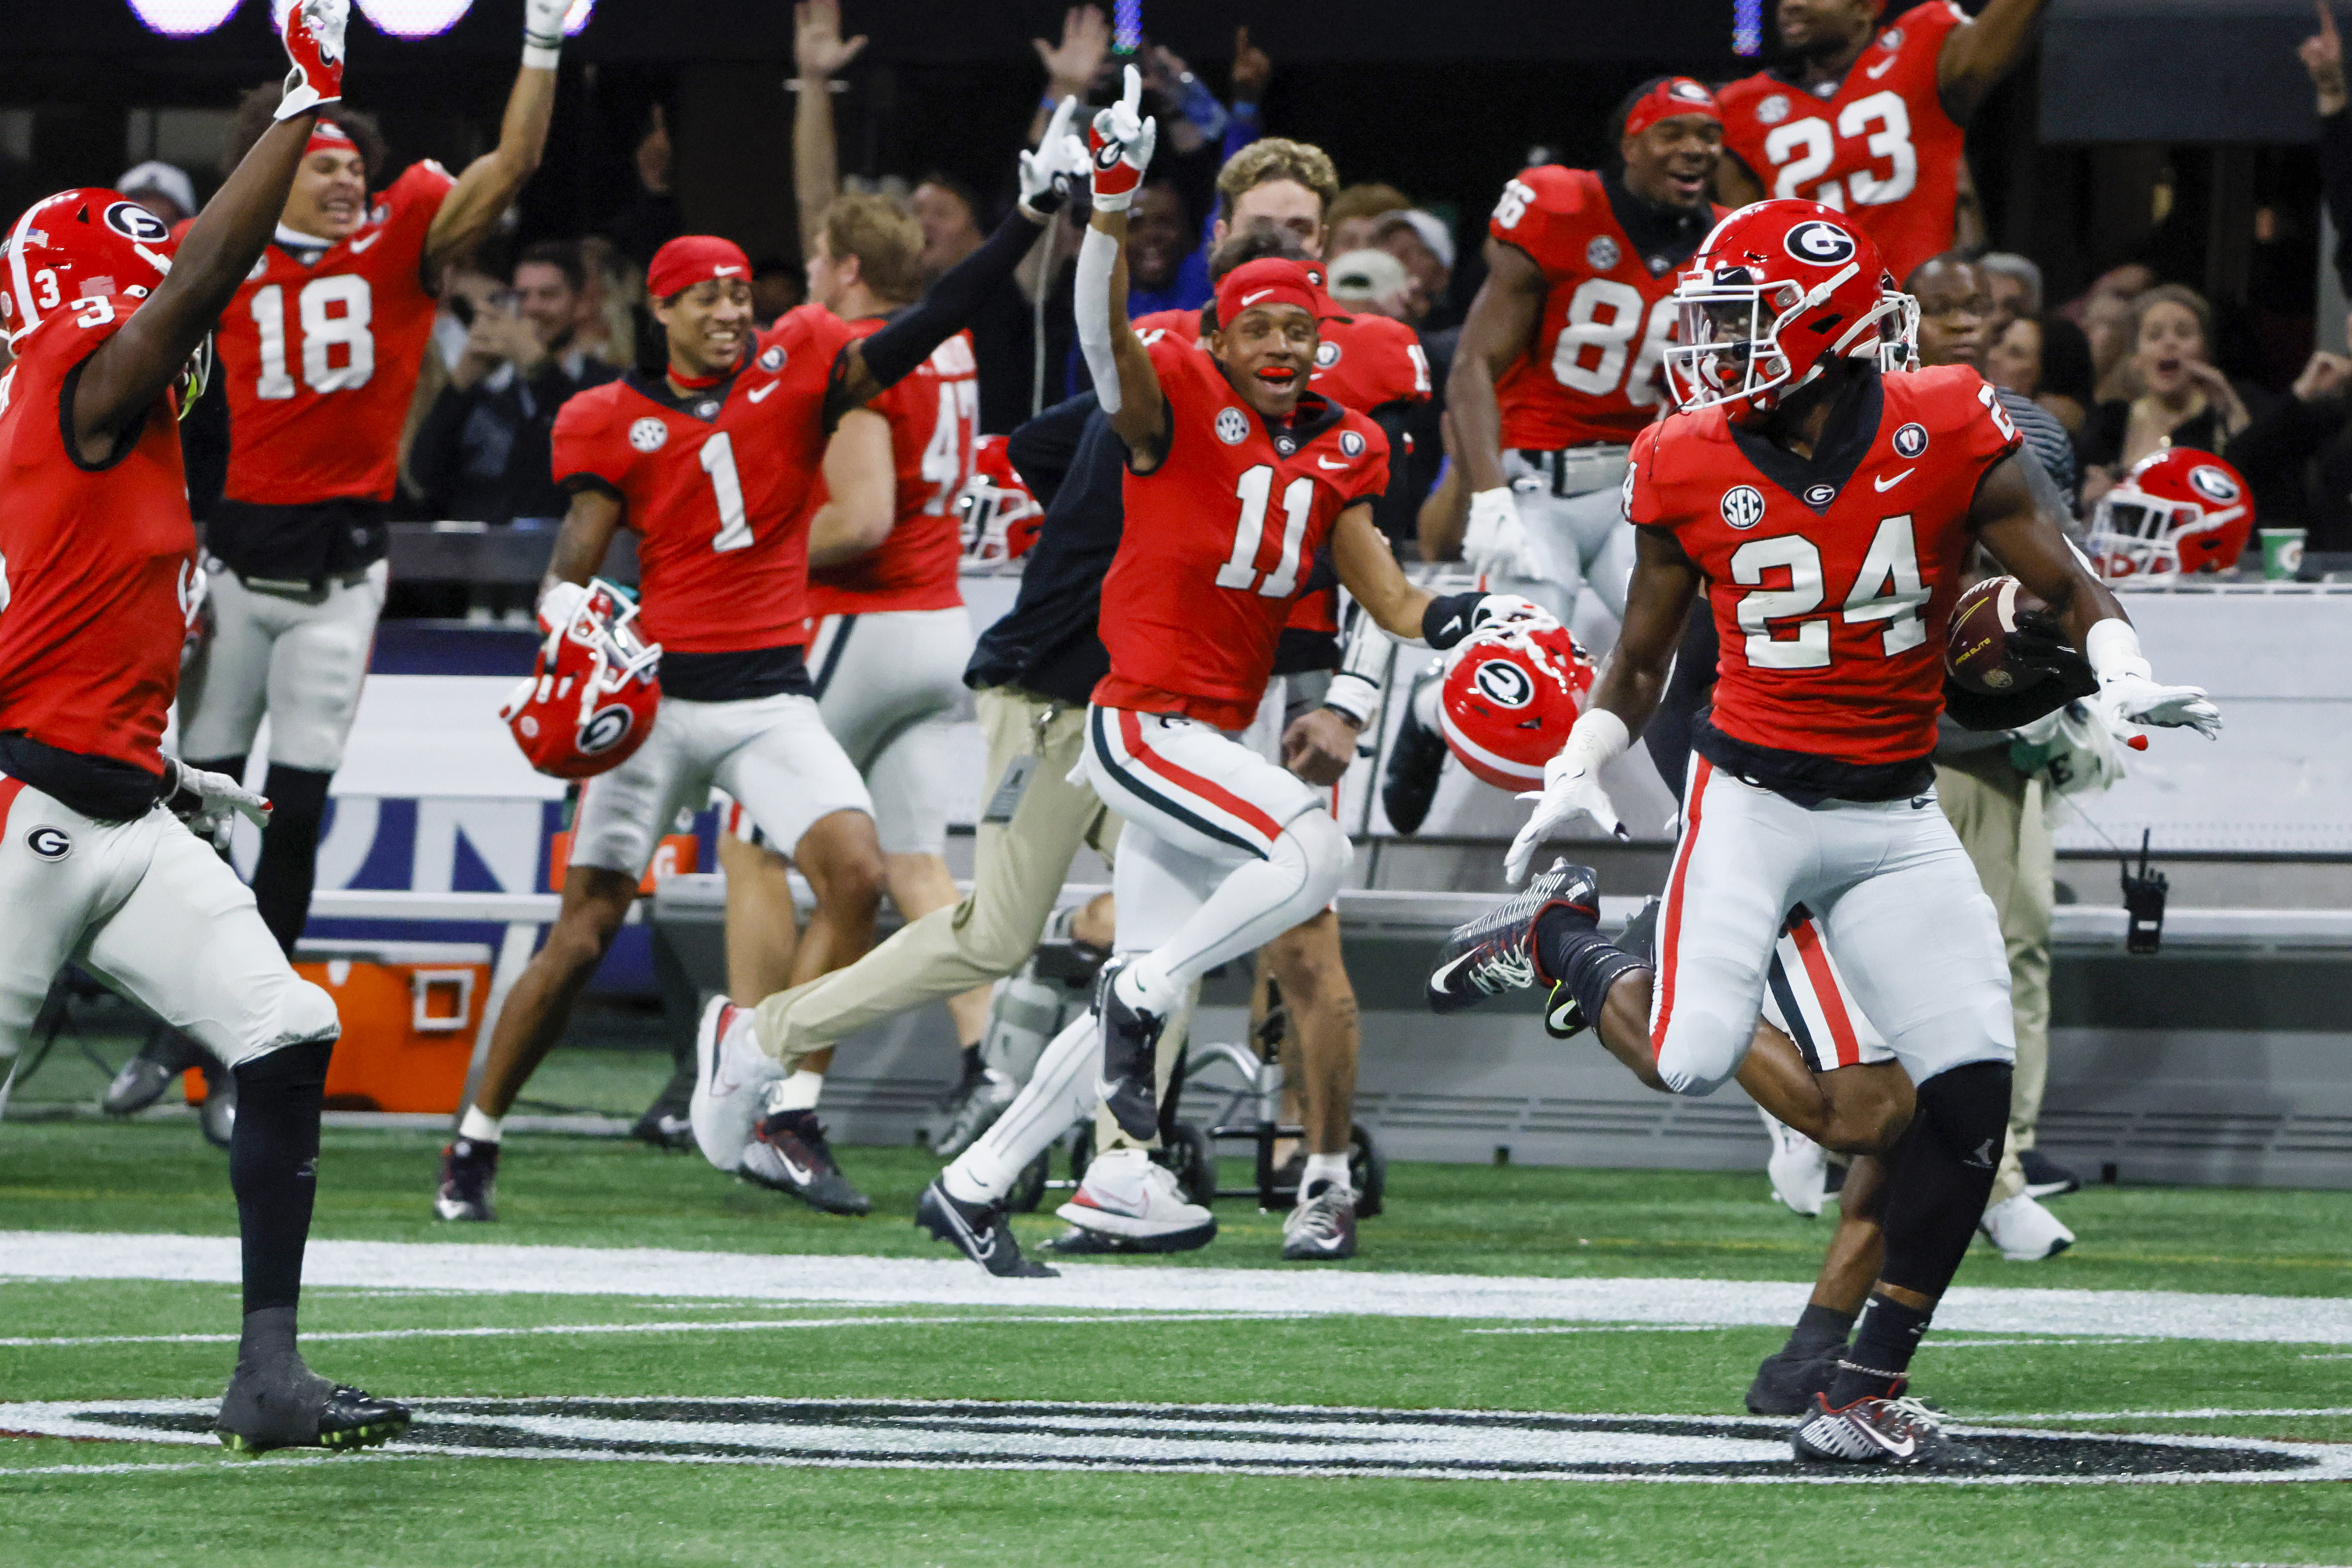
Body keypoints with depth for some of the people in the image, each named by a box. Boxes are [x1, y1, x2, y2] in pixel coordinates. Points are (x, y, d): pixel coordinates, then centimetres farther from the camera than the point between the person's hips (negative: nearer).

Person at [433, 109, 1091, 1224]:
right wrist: (570, 622, -28)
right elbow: (574, 560, -4)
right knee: (587, 927, -1)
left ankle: (780, 1122, -10)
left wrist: (1029, 220, -15)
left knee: (856, 877, -19)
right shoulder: (614, 422, 0)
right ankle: (476, 1139, 15)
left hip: (769, 698, 2)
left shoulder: (795, 374, 4)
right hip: (655, 699, -2)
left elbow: (925, 328, -6)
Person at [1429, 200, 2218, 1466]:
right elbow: (1639, 663, 9)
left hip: (1894, 815, 1)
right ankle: (1552, 935, 15)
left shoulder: (1943, 436, -7)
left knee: (1971, 1094, -8)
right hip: (1751, 792, -1)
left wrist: (2123, 682, -20)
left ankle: (1865, 1398, 2)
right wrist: (1574, 774, -2)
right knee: (1688, 1061, -19)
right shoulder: (1692, 468, -4)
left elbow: (2068, 589, -2)